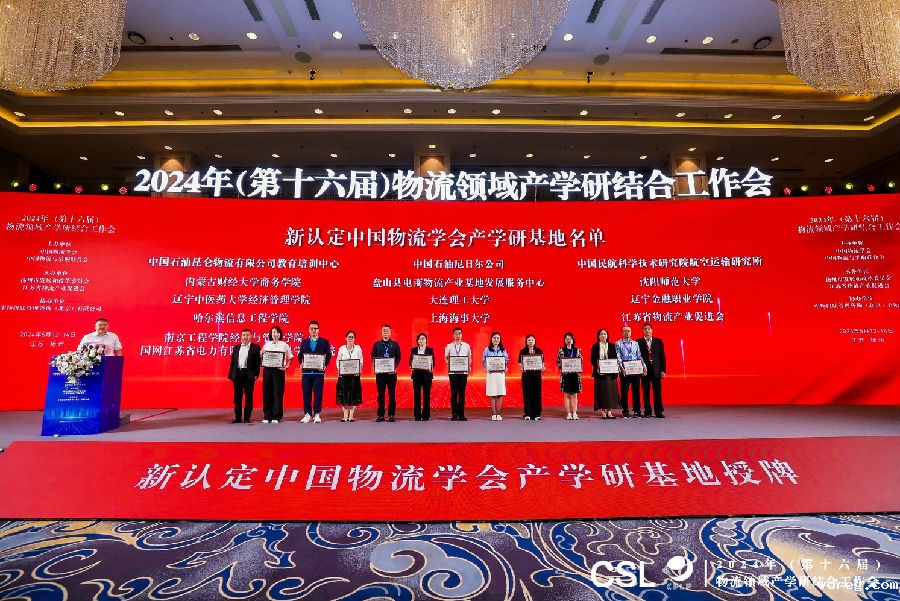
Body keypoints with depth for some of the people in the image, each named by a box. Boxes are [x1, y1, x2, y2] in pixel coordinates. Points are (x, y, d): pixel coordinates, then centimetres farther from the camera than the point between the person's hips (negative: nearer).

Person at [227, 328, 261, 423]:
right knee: (237, 397, 7)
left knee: (248, 397, 2)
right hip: (237, 374, 4)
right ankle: (238, 417, 15)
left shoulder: (255, 347, 2)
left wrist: (256, 374, -11)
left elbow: (258, 361, -4)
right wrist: (231, 375, 6)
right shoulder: (236, 347, 15)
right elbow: (232, 362, 13)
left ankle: (247, 417, 9)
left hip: (249, 374, -4)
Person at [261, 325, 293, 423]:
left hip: (279, 370, -2)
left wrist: (287, 366, -4)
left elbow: (291, 357, 9)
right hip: (267, 370, 2)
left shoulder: (284, 345, 5)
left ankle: (276, 416, 6)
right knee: (267, 392, 4)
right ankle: (267, 416, 14)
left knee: (278, 393, -2)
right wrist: (261, 353, -4)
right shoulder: (266, 344, 11)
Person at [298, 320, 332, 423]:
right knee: (306, 394, 5)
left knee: (318, 393, 0)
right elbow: (300, 355, 13)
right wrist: (301, 363, -5)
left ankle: (317, 415, 8)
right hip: (306, 371, 2)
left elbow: (328, 355, 4)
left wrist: (325, 365, -10)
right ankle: (307, 414, 14)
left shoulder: (324, 342, 6)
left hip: (318, 372, -2)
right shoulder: (304, 342, 13)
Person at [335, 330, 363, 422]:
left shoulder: (358, 348, 5)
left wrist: (359, 370, -11)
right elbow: (338, 361, 5)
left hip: (354, 374, 0)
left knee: (353, 394, 1)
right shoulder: (341, 349, 5)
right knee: (344, 394, 1)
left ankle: (351, 416, 8)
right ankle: (345, 415, 9)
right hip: (343, 375, 0)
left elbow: (361, 361, 4)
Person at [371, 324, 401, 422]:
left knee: (392, 394, 0)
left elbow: (398, 357, 5)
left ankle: (391, 415, 8)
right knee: (380, 394, 5)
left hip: (391, 372, -1)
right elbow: (373, 357, 10)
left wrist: (394, 367, -9)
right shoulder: (377, 344, 10)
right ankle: (380, 415, 11)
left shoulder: (395, 344, 7)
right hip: (380, 372, 1)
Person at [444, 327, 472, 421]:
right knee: (454, 393, 2)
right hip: (453, 372, -1)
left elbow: (469, 358, 11)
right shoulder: (449, 346, 6)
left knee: (462, 393, 4)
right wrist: (449, 365, -9)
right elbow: (446, 358, 10)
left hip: (463, 371, 1)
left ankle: (461, 414, 11)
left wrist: (469, 366, -7)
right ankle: (454, 414, 9)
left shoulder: (466, 346, 7)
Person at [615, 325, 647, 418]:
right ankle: (625, 411, 8)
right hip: (625, 370, -3)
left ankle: (637, 411, 14)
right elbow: (618, 357, -5)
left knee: (636, 390, 5)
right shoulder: (618, 344, 3)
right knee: (624, 391, 0)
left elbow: (639, 356, 11)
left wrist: (644, 366, -3)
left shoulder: (636, 343, 14)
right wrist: (622, 368, -17)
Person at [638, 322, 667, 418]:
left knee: (657, 391, 2)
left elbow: (662, 356, 6)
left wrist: (663, 370, 0)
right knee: (646, 392, 3)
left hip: (656, 369, 1)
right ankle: (647, 412, 11)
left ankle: (658, 412, 11)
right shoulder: (638, 342, 3)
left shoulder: (658, 341, 9)